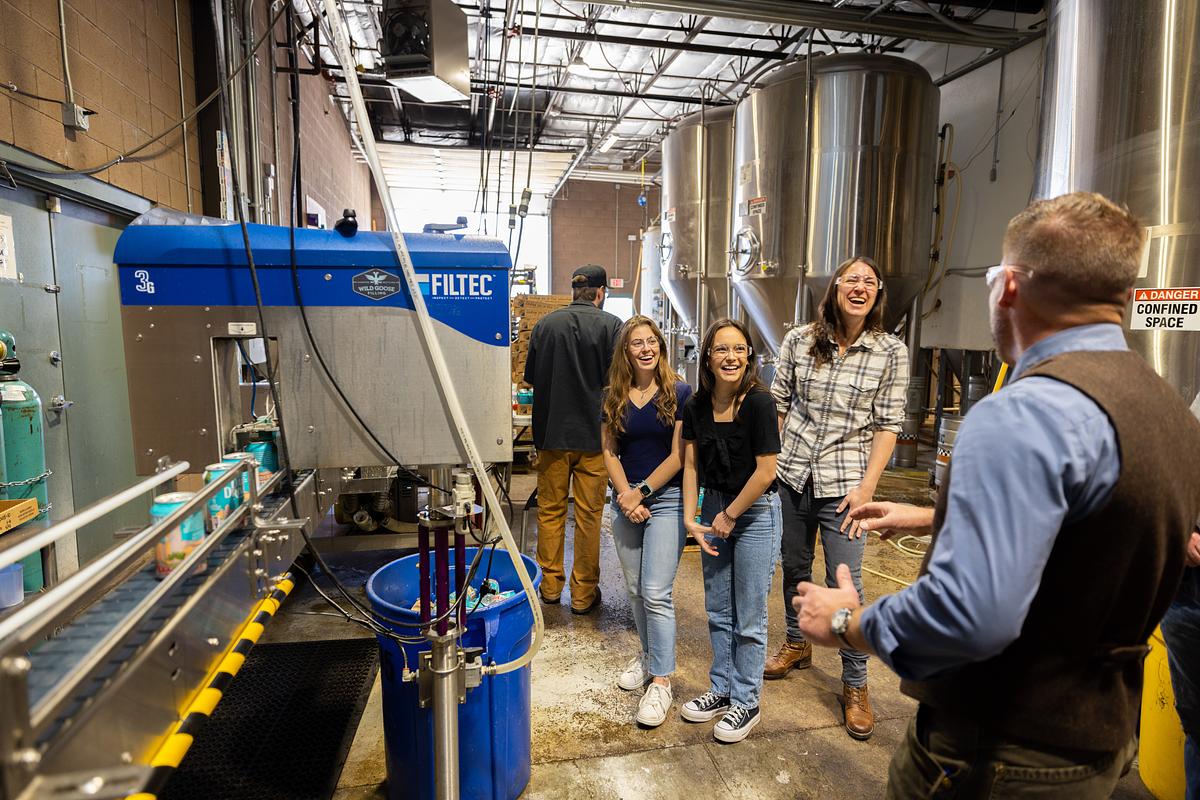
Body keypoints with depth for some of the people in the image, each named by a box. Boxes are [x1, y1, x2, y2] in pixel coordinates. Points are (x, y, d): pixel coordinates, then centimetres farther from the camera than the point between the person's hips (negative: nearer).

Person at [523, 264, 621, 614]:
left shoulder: (545, 323, 2)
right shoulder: (610, 325, -7)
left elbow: (530, 378, 8)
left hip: (552, 432, 3)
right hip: (594, 434, -2)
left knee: (550, 509, 14)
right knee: (589, 514, 7)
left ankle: (550, 585, 24)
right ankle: (584, 592, 17)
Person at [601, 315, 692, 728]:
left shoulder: (679, 393, -6)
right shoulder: (614, 397, 5)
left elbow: (678, 456, -9)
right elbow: (609, 451, 4)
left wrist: (643, 493, -10)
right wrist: (626, 496, -9)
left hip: (666, 500, -4)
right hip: (626, 501, 4)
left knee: (656, 593, -7)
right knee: (635, 589, 14)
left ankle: (661, 681, 6)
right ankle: (649, 654, 35)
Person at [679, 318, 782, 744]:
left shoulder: (759, 402, -18)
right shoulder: (697, 406, -2)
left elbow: (765, 471, -18)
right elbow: (691, 465, 3)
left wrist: (729, 516, -10)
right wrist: (691, 518, -4)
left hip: (755, 513, -5)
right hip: (714, 509, 6)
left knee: (748, 619, 7)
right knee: (718, 612, 17)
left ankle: (746, 702, 26)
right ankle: (721, 689, 35)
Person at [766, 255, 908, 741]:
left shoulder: (891, 353, -4)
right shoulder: (798, 341, -1)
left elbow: (888, 425, -4)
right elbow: (777, 404, 6)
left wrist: (868, 486, -11)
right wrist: (769, 461, 3)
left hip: (843, 481, -2)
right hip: (792, 475, 3)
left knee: (845, 584, 0)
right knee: (794, 567, 17)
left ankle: (855, 685, 20)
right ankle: (797, 645, 41)